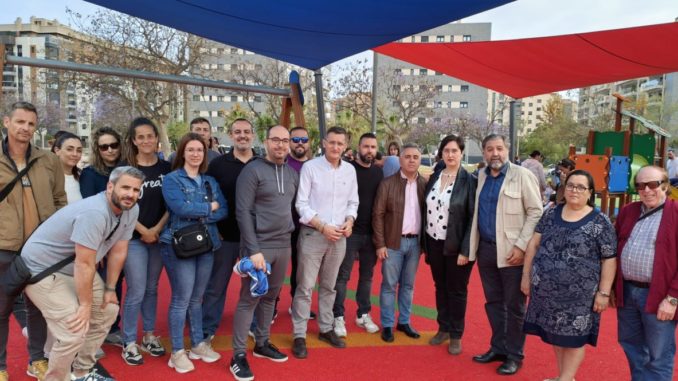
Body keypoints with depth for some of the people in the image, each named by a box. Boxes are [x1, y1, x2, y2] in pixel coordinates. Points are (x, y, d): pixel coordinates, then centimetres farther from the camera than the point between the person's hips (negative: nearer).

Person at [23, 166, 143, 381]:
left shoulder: (131, 210, -8)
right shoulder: (94, 213, -33)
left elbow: (118, 251, 1)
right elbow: (84, 264, -29)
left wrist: (110, 288, 5)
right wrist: (85, 305, -19)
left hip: (74, 269, 9)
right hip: (42, 269, -9)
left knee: (107, 311, 13)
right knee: (74, 332, -17)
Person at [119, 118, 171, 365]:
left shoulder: (166, 168, 3)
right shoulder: (125, 168, -5)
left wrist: (158, 228, -9)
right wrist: (144, 231, -11)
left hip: (160, 237, 3)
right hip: (134, 238, -3)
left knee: (152, 289, 13)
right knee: (136, 291, -2)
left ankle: (149, 336, 27)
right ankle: (129, 343, 13)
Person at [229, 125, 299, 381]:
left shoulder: (292, 173, 9)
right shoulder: (252, 170, -10)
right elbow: (243, 212, -15)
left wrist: (291, 231, 10)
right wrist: (254, 250, -18)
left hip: (284, 245, 6)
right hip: (259, 245, -6)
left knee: (270, 297, 16)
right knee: (249, 299, 0)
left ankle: (262, 344, 31)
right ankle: (239, 355, 12)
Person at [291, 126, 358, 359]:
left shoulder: (350, 170, 5)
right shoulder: (310, 167, -8)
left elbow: (352, 202, 12)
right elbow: (301, 204, -10)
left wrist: (349, 221, -7)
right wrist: (322, 227, -16)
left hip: (339, 236, 4)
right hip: (313, 234, -4)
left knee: (329, 286, 16)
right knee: (305, 287, 1)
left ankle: (326, 328, 30)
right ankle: (299, 336, 11)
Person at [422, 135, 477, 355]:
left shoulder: (469, 181, -10)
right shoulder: (434, 178, 5)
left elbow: (473, 218, -12)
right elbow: (427, 210, 8)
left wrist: (465, 250, -16)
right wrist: (425, 243, 5)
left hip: (456, 245, -4)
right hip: (434, 243, 5)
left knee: (457, 290, 9)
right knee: (440, 287, 16)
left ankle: (456, 335, 24)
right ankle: (443, 328, 32)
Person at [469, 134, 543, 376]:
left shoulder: (522, 175, -7)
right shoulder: (481, 176, 9)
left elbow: (536, 212, -10)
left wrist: (521, 246, -16)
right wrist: (474, 245, 10)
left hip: (512, 251, -5)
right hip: (485, 249, 5)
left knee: (514, 306, 6)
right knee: (493, 302, 14)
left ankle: (514, 355, 20)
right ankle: (498, 347, 29)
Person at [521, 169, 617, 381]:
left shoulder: (600, 221, -6)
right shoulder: (551, 213, 5)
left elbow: (609, 259, -6)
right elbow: (534, 244, 8)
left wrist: (603, 293, -8)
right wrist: (526, 275, 5)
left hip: (578, 293, -4)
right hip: (547, 289, 4)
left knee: (573, 336, 7)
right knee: (556, 333, 15)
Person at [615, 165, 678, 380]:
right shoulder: (627, 212, 10)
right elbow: (615, 250, 15)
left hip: (658, 296, -5)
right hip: (626, 291, 6)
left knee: (658, 357, 6)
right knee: (631, 346, 20)